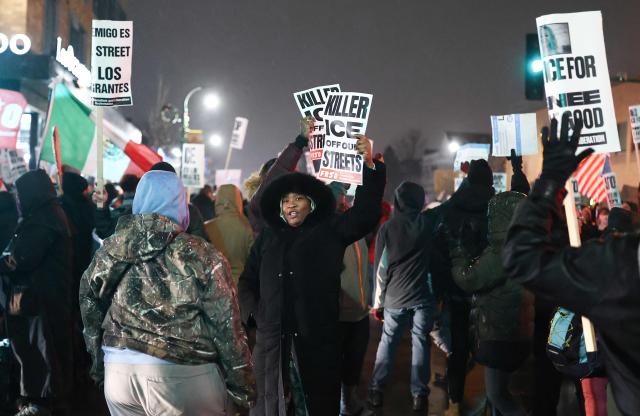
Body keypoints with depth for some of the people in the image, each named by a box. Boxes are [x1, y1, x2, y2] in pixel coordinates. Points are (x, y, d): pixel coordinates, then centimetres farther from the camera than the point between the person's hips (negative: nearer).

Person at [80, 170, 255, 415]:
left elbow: (89, 305, 13)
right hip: (182, 377, -4)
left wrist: (99, 363, 25)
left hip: (118, 374, 5)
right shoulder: (201, 256, -12)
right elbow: (227, 327, -10)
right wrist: (243, 386, 0)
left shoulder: (109, 250, 2)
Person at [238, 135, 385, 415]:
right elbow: (247, 281, 17)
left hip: (317, 338, -2)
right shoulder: (267, 238, 12)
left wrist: (370, 166, -19)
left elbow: (365, 214, -9)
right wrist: (255, 313, 1)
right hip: (272, 338, 2)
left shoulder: (330, 232, 5)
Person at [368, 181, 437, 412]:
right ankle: (419, 394, 9)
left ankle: (376, 390, 16)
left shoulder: (387, 228, -3)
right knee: (420, 343, 7)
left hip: (395, 297, 0)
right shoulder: (428, 221, -2)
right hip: (423, 295, 0)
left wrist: (378, 302, 5)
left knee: (387, 342, 12)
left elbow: (381, 268, 0)